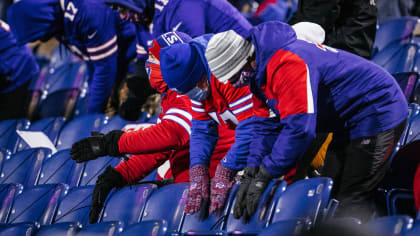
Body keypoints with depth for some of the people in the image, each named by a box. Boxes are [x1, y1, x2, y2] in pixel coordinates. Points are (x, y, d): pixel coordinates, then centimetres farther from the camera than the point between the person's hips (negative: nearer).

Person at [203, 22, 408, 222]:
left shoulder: (287, 64, -30)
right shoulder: (260, 73, 3)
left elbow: (299, 127, -33)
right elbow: (265, 125, 8)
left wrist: (265, 175, -26)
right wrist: (251, 174, -4)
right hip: (348, 124, 11)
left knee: (352, 201, -16)